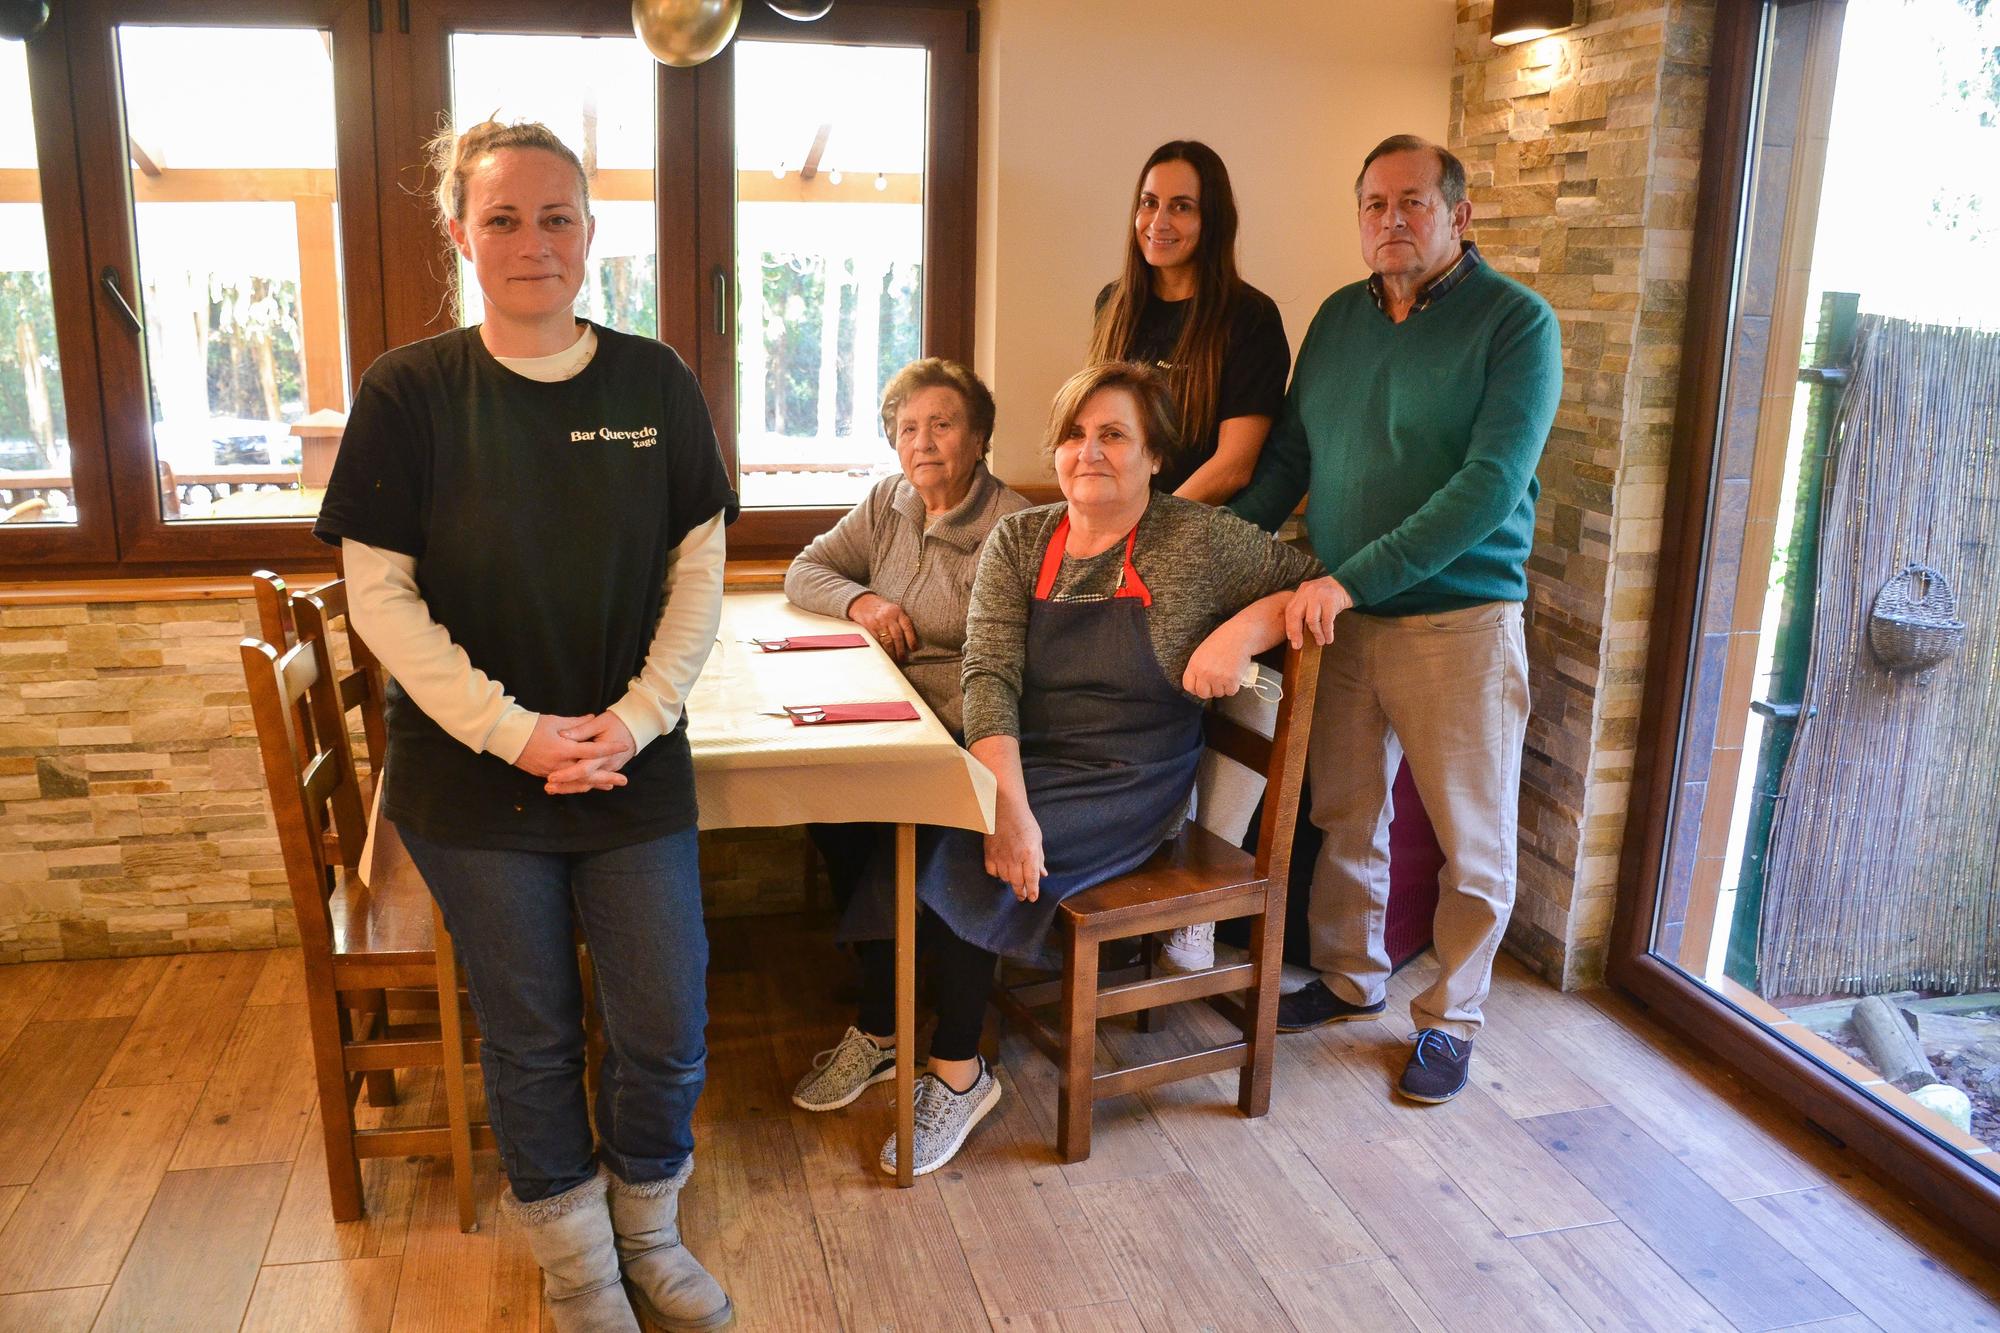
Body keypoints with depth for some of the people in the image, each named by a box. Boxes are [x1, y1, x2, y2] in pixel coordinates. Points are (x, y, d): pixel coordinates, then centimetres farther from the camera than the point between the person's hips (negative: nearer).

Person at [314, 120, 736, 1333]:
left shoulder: (656, 383, 0)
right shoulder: (409, 393, -6)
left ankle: (649, 1229, 35)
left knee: (667, 1029, 7)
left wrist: (636, 719, -11)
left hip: (635, 767, 2)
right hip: (474, 778, -1)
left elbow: (698, 572, 1)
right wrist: (516, 732, -15)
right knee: (530, 1036, 11)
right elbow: (381, 596, -7)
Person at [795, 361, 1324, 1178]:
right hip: (1016, 765, 4)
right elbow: (989, 678, -7)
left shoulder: (1200, 542, -3)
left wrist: (1242, 630, -16)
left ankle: (958, 1072, -5)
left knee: (958, 856, -25)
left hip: (1128, 787, -4)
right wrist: (1008, 806, -22)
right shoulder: (1017, 542, 4)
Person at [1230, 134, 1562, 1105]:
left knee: (1472, 842, 7)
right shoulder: (1339, 317, 9)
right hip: (1339, 615, 5)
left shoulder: (1516, 322, -10)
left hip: (1458, 619, -5)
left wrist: (1354, 578, -25)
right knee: (1344, 816, 16)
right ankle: (1351, 979, 35)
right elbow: (1288, 454, 14)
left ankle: (1450, 1019, 25)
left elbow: (1490, 484, -20)